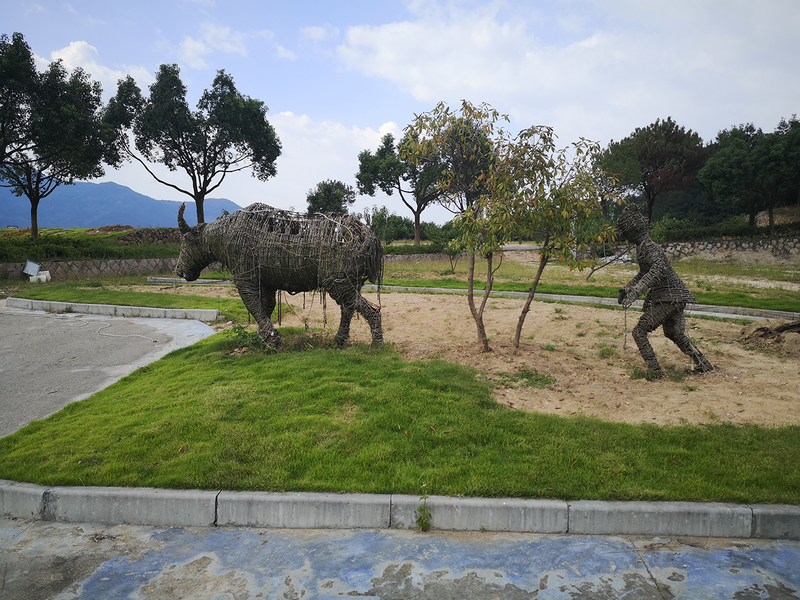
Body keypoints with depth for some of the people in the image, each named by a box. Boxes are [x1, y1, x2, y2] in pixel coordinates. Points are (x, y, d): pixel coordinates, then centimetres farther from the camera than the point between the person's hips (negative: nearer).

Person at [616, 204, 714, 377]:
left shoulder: (648, 246, -18)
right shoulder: (642, 246, 13)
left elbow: (658, 269, -34)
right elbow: (644, 272, 28)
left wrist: (635, 291, -40)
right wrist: (627, 288, 27)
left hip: (668, 298, -10)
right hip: (673, 297, 10)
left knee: (639, 331, -8)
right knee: (674, 333, 26)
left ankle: (655, 370, -6)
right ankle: (703, 364, 35)